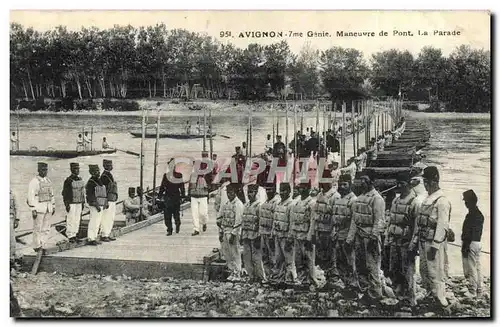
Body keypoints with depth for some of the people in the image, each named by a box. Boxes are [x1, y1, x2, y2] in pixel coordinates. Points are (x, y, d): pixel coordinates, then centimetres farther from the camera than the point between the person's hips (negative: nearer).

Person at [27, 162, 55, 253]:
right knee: (38, 228, 0)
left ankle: (42, 245, 18)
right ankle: (37, 246, 11)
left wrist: (53, 207, 15)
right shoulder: (34, 181, -11)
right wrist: (33, 210, -18)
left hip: (48, 208, 7)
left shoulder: (48, 181, 11)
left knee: (46, 228, 9)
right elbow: (31, 196, -15)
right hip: (38, 208, -7)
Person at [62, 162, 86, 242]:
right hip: (71, 203, -7)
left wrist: (83, 203, 14)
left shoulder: (80, 180, 9)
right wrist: (66, 205, -15)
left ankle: (74, 234, 17)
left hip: (79, 203, 7)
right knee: (70, 220, -3)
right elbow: (64, 193, -12)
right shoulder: (68, 180, -12)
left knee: (77, 219, 9)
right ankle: (70, 236, 5)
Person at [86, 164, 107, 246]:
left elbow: (104, 193, 22)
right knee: (93, 222, -9)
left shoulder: (100, 181, 14)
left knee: (97, 223, 12)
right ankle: (90, 239, -6)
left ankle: (94, 238, 19)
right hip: (94, 206, -9)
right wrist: (96, 205, -21)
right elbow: (90, 196, -18)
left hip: (100, 205, 9)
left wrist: (105, 203, 17)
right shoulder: (90, 183, -12)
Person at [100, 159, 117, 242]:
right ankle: (103, 236, 1)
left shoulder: (109, 175, 15)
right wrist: (106, 202, -21)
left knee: (111, 219, 14)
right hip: (108, 201, -10)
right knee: (106, 219, -5)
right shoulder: (104, 176, -15)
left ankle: (108, 234, 21)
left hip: (112, 201, 10)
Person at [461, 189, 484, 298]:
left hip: (471, 244, -10)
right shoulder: (480, 214, 11)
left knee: (470, 269, -3)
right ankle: (479, 290, 20)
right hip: (477, 243, 10)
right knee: (477, 268, 14)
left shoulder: (471, 215, -19)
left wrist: (465, 247, -18)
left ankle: (472, 291, 2)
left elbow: (468, 233, -21)